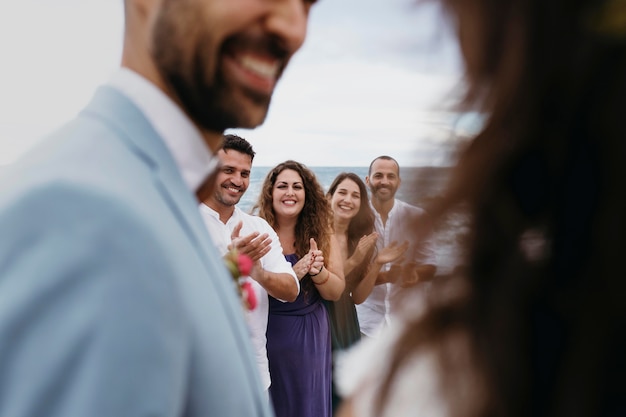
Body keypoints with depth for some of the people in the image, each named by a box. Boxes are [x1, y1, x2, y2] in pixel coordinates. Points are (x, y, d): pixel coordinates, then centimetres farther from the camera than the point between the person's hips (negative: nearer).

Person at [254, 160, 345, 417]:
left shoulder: (320, 231, -2)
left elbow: (336, 292, -1)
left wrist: (318, 271, -21)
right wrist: (294, 273, -28)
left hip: (311, 335, 2)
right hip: (267, 332, -2)